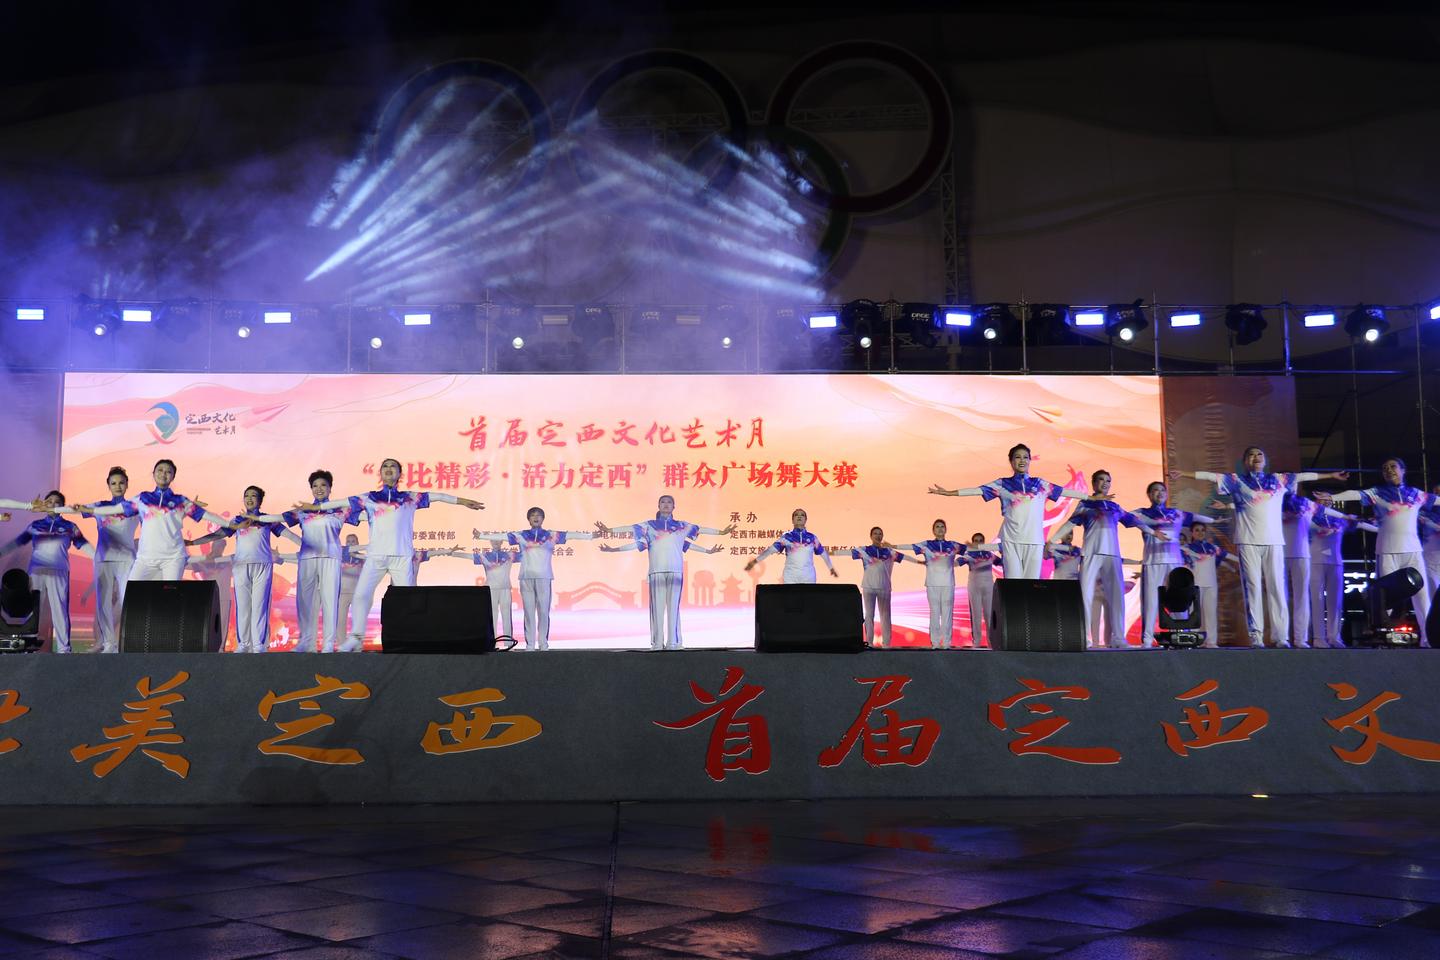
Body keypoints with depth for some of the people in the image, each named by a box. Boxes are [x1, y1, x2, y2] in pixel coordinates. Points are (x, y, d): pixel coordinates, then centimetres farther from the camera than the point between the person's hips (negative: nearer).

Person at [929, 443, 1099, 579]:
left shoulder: (1040, 484, 13)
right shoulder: (1003, 484, 7)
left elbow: (1063, 491, 18)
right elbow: (978, 490, 1)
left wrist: (1091, 497, 20)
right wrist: (950, 493, -8)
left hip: (1035, 540, 1)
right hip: (1012, 540, -1)